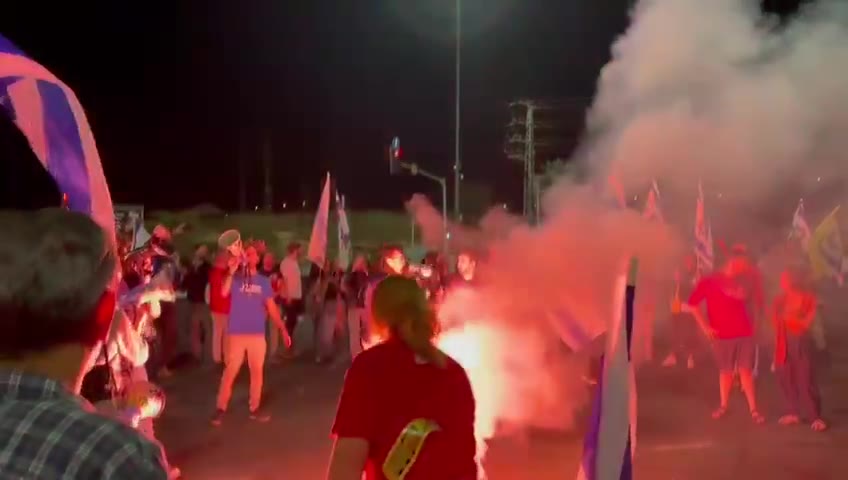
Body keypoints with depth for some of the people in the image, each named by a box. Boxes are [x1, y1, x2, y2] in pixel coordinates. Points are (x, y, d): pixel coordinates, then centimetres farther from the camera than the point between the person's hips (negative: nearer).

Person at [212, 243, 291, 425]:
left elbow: (271, 308, 9)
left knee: (257, 372, 8)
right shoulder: (235, 278, 0)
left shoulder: (264, 281, 8)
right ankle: (221, 409, 6)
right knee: (230, 372, -2)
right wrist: (231, 271, -27)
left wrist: (283, 329, 3)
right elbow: (224, 292, -20)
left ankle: (254, 408, 18)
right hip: (237, 333, -3)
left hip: (258, 334, 3)